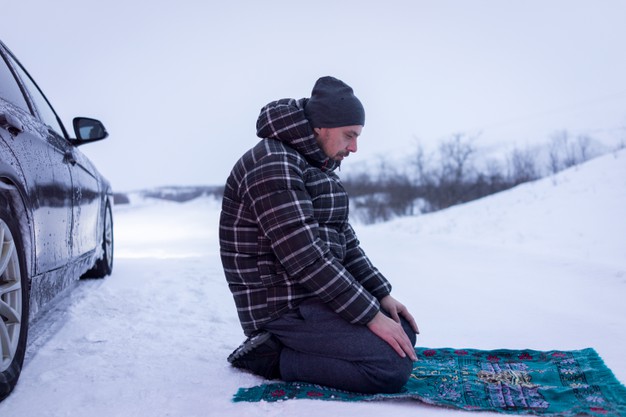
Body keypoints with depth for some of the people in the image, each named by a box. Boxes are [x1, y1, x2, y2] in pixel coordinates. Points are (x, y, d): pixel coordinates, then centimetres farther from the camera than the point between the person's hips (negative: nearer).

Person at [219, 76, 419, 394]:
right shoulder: (273, 164, -19)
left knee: (404, 332, 12)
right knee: (393, 367, -19)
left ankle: (283, 345, 8)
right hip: (284, 306, -10)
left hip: (318, 295, 10)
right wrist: (371, 314, -20)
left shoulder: (318, 168, 14)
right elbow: (305, 258, -24)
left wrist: (382, 295, 5)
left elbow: (345, 241, 16)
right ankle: (274, 357, -7)